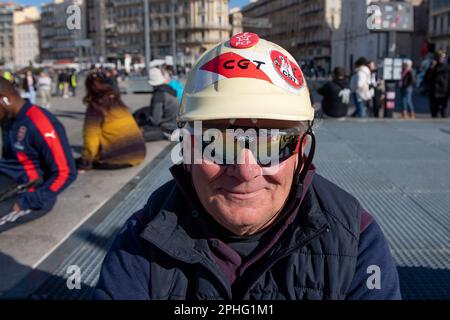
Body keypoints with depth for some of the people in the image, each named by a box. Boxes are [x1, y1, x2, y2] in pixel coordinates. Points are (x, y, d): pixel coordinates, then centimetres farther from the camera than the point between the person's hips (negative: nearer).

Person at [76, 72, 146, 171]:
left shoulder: (95, 107, -4)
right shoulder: (117, 101, 15)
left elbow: (91, 138, -9)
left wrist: (85, 163, -2)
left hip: (117, 158, -7)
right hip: (138, 153, 7)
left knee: (79, 162, 16)